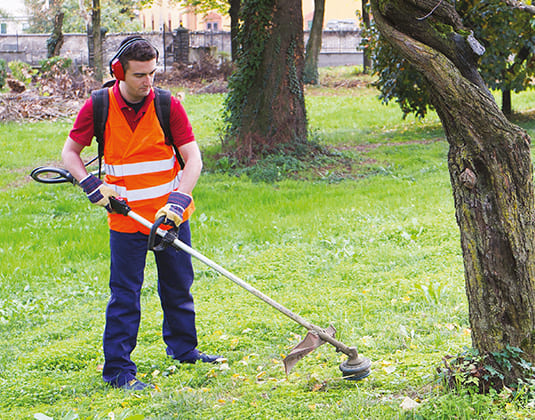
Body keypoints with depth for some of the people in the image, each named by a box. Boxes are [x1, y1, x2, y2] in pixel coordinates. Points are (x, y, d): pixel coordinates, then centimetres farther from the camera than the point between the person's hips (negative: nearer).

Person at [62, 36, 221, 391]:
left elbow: (193, 158, -11)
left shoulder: (168, 105, -9)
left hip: (171, 214, 2)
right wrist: (90, 184, -14)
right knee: (125, 294, -2)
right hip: (126, 216, -2)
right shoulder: (98, 107, -8)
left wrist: (178, 201, -24)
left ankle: (183, 348, 35)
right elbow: (70, 152, 3)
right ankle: (118, 369, 4)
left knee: (179, 286, 15)